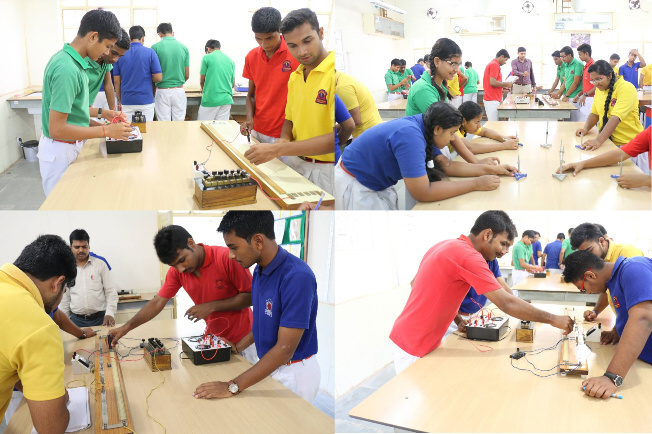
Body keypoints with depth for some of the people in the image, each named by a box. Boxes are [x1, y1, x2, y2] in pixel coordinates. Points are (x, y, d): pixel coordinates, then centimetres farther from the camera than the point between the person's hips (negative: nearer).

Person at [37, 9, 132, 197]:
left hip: (71, 146, 9)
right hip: (60, 152, -9)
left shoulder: (68, 59, 4)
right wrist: (106, 131, -22)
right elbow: (57, 129, -26)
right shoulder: (67, 69, -25)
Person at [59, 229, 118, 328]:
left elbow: (111, 292, 2)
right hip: (76, 320, 1)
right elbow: (65, 298, 12)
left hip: (100, 319, -1)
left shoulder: (100, 264, 2)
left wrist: (110, 313, -10)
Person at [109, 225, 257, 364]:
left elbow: (251, 296, -19)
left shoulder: (226, 258, -23)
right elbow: (158, 302, -2)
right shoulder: (176, 271, -6)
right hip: (213, 339, 4)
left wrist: (211, 306, -23)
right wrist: (126, 328, -10)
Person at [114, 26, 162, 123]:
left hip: (127, 101, 2)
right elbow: (158, 78, -7)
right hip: (146, 100, -2)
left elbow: (116, 81, 3)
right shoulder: (150, 52, -4)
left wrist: (119, 100, 13)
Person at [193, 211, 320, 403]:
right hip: (270, 365, 8)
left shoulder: (297, 277, -28)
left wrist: (233, 387, -27)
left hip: (293, 373, -8)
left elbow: (285, 348, -28)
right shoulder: (260, 270, 0)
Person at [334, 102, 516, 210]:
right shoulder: (410, 136, -32)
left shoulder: (423, 128, -3)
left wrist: (489, 169, 0)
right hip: (353, 186, -9)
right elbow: (423, 193, -33)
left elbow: (446, 165, 7)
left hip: (376, 183, 9)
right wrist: (476, 184, -27)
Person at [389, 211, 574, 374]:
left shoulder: (445, 246, 8)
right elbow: (507, 304, -24)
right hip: (414, 347, -9)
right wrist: (553, 319, -13)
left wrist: (457, 319, 10)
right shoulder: (469, 257, -21)